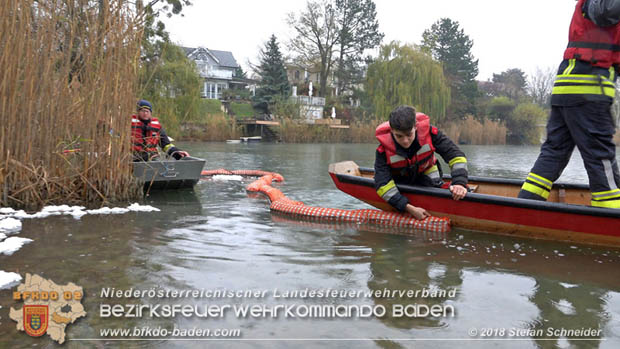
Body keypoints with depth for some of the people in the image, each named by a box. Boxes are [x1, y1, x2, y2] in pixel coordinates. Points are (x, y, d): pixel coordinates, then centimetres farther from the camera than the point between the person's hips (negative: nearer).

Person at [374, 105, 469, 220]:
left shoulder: (428, 132, -29)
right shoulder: (384, 150, -30)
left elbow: (455, 154, -23)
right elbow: (382, 185, -33)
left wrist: (460, 182, -40)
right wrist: (409, 208, -41)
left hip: (427, 176, 1)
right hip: (400, 183, -1)